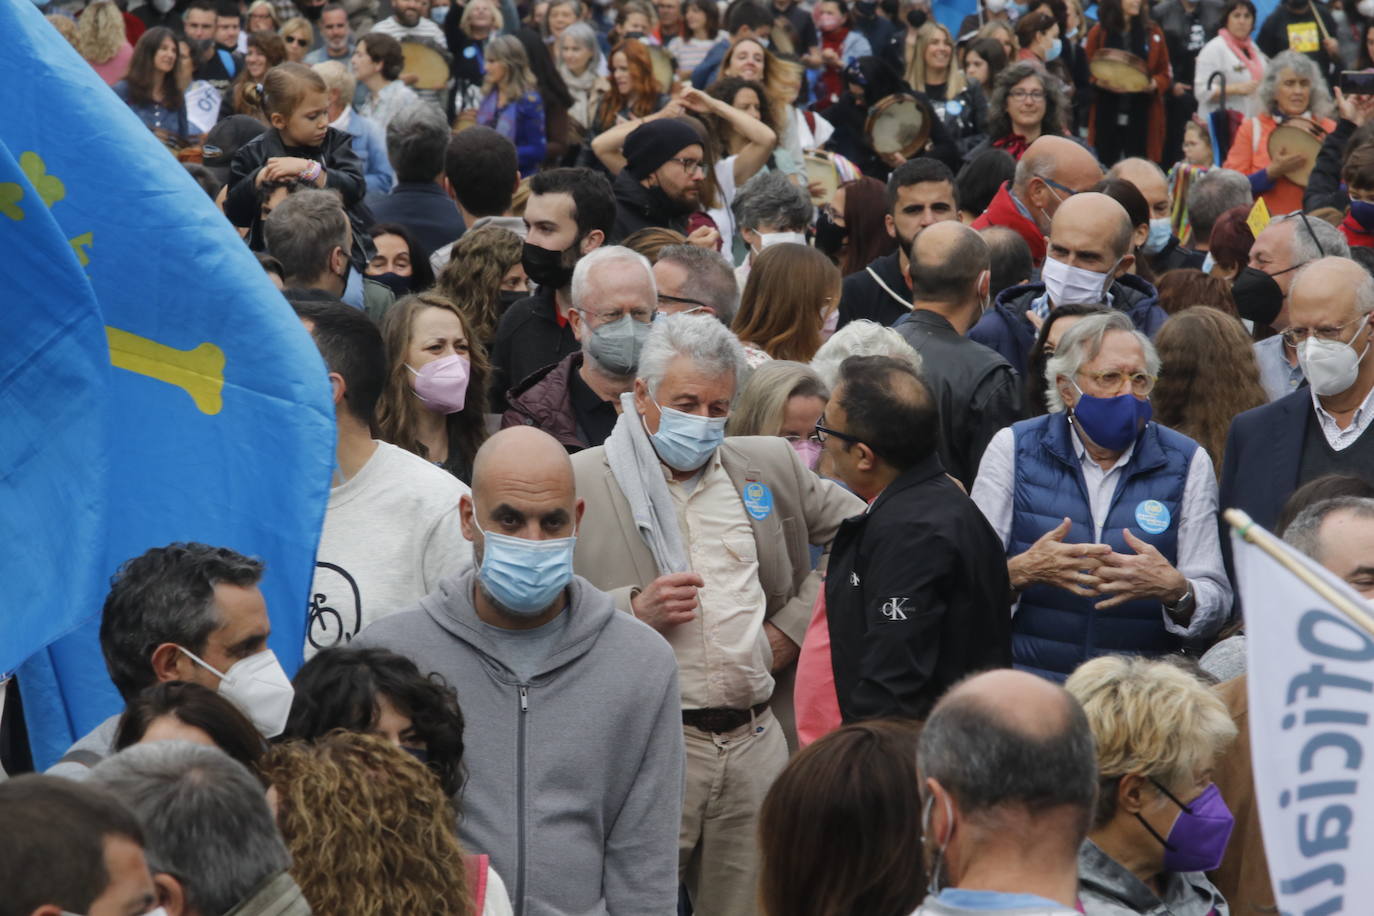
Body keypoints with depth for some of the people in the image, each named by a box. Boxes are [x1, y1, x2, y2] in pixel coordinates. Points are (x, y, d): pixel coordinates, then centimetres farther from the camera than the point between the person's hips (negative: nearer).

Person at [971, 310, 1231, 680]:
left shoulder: (1187, 463, 8)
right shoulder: (1012, 450, 7)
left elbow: (1216, 605, 5)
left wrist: (1175, 591, -17)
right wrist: (1022, 572, -19)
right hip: (1030, 677, -1)